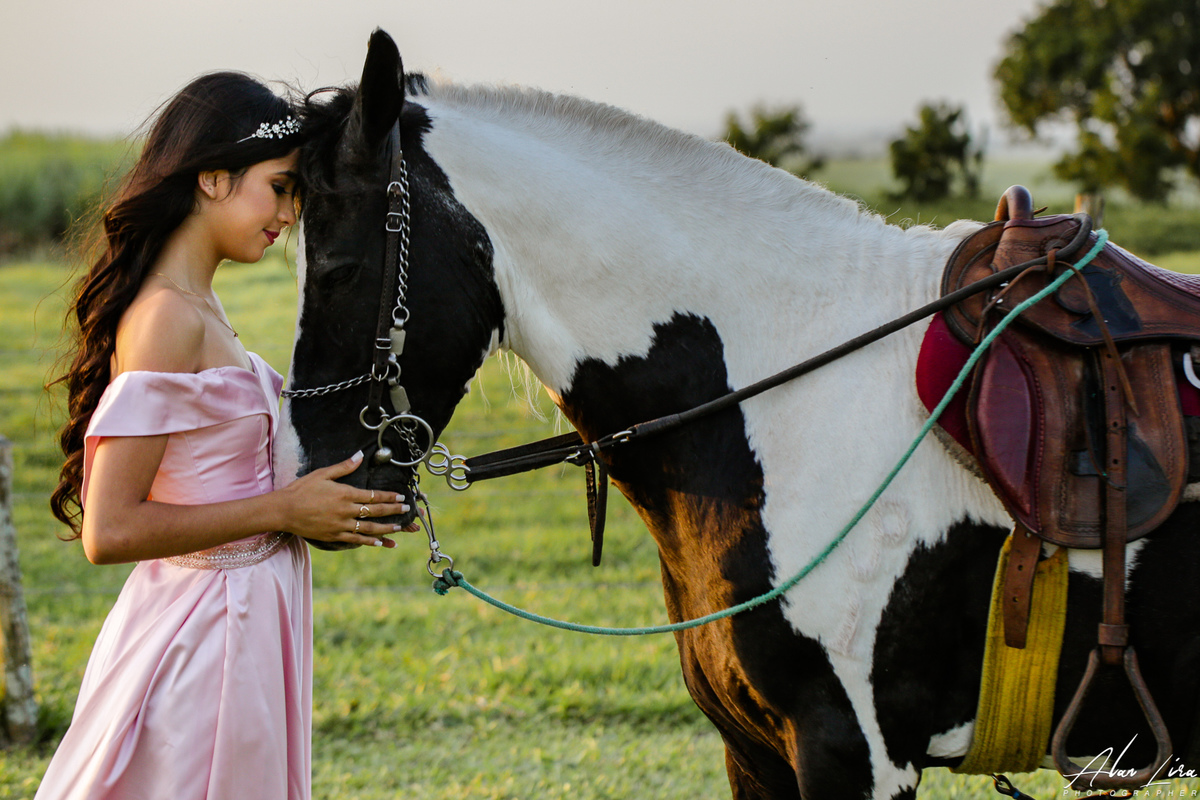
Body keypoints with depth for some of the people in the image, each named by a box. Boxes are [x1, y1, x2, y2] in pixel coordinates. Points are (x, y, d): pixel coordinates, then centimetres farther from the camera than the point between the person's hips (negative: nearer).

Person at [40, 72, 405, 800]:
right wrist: (284, 510, -18)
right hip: (205, 643, -10)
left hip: (244, 624, 10)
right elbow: (110, 532, -23)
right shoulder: (168, 319, -19)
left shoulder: (198, 308, 11)